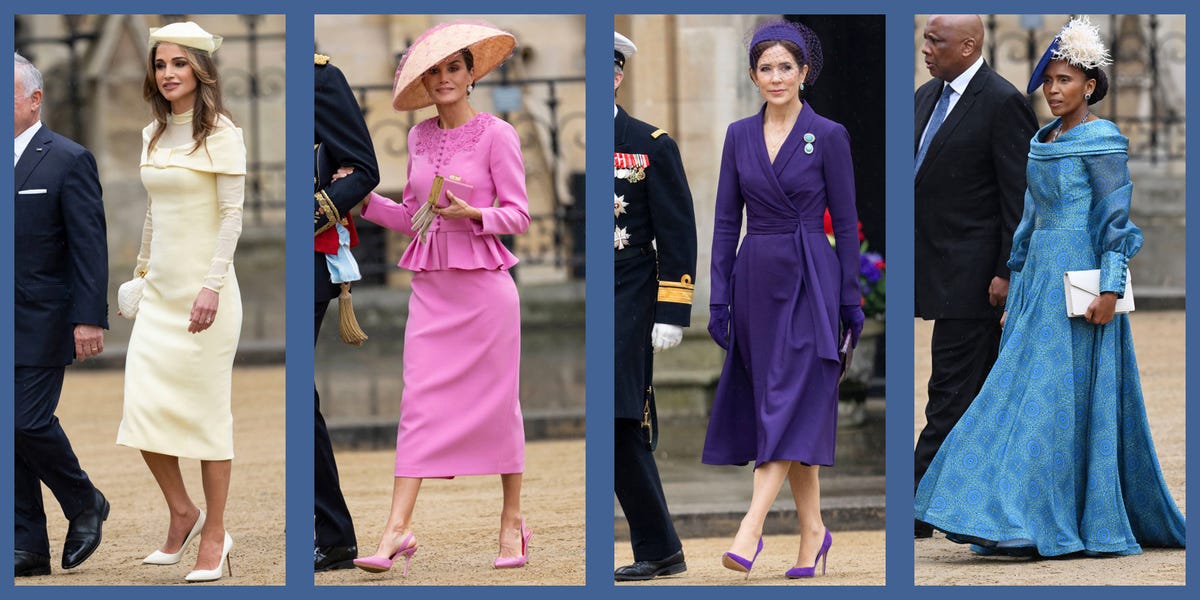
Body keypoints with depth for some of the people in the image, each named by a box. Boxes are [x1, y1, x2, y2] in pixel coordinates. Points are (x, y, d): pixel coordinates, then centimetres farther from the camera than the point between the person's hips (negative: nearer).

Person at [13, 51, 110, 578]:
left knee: (28, 421, -11)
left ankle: (84, 504, 14)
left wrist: (90, 319, -16)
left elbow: (90, 246, -10)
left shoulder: (69, 160, -7)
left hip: (42, 319, -6)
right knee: (10, 433, 4)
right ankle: (28, 547, 9)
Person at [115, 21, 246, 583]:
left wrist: (212, 285, -20)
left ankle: (213, 534, 9)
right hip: (160, 288, 6)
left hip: (205, 288, -6)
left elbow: (232, 214, -13)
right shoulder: (153, 135, 12)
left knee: (206, 410, -1)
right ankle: (182, 513, 17)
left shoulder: (220, 132, -8)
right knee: (143, 406, -1)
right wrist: (142, 269, 19)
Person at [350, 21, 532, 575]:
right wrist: (365, 200, 4)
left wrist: (471, 213, -21)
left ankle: (512, 520, 17)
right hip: (431, 283, 4)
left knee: (497, 402, 4)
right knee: (419, 401, -3)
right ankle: (398, 529, -9)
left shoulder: (496, 135, -4)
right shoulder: (419, 137, 11)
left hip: (483, 284, -4)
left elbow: (518, 215, -5)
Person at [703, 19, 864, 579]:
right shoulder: (739, 136, 7)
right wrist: (719, 297, 3)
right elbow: (726, 220, 8)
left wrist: (851, 301, -4)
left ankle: (750, 532, -20)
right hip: (754, 278, 5)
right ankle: (812, 532, 16)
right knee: (778, 406, 8)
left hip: (808, 281, -5)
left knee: (789, 406, -11)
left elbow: (845, 222, -3)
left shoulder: (828, 136, -4)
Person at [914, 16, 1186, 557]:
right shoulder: (1043, 141, 15)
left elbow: (1116, 217, -13)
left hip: (1079, 279, -8)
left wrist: (1110, 289, -19)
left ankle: (1042, 522, -8)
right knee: (1023, 390, 5)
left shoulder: (1103, 141, -9)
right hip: (1039, 276, 8)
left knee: (1057, 397, -9)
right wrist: (1017, 283, 18)